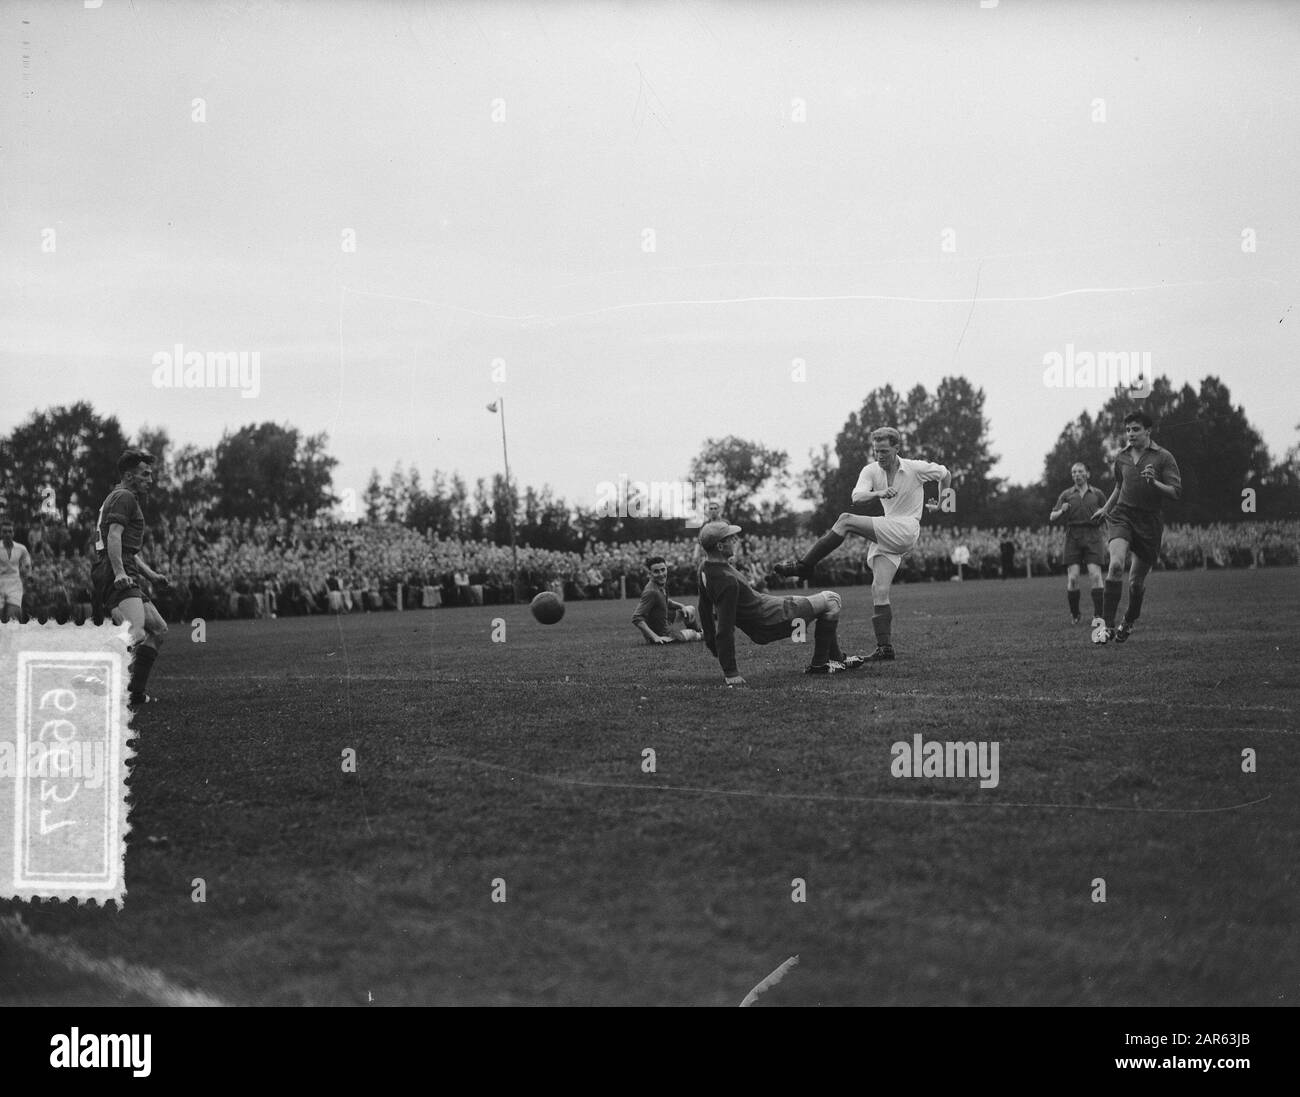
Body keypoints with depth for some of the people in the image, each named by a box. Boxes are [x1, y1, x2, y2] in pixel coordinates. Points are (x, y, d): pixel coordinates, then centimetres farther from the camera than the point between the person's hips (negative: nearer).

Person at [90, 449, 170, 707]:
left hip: (125, 575, 11)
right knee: (136, 633, -28)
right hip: (117, 578, -11)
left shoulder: (128, 499, 30)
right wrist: (120, 573, -29)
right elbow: (114, 536, -18)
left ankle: (136, 692, 15)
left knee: (158, 628, 15)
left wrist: (152, 575, 30)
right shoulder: (124, 497, -4)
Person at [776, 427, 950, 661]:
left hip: (906, 531, -6)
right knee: (879, 591, -9)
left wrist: (941, 504, 19)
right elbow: (857, 496, -12)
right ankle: (885, 648, -6)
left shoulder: (916, 468, -1)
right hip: (885, 537, 6)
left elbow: (945, 474, 16)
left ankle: (805, 564, -16)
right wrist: (879, 493, -32)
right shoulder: (871, 471, 6)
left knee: (846, 520, -21)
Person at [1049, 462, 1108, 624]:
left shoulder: (1097, 493, 13)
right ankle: (1074, 615, 7)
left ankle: (1098, 615, -17)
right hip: (1073, 537, 1)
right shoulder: (1066, 495, 13)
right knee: (1072, 578, -9)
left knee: (1095, 574, -15)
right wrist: (1061, 511, -9)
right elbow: (1052, 517, 12)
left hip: (1092, 536, -1)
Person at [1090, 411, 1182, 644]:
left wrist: (1154, 482, -22)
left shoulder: (1163, 457, -2)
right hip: (1121, 515, 1)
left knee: (1137, 581, 6)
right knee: (1116, 565, -25)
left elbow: (1176, 492, -7)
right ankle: (1106, 624, -26)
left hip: (1149, 521, -1)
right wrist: (1106, 508, 26)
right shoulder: (1121, 457, 11)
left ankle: (1130, 621, 35)